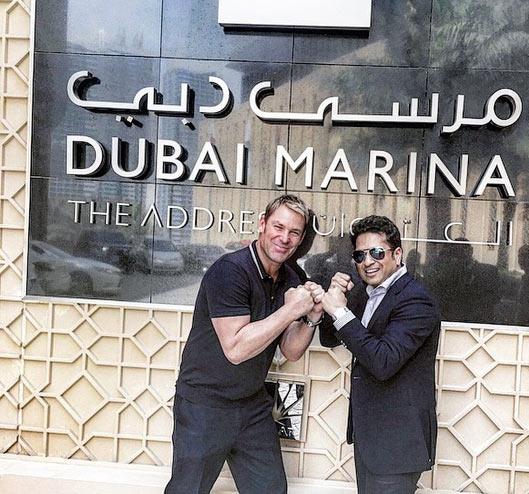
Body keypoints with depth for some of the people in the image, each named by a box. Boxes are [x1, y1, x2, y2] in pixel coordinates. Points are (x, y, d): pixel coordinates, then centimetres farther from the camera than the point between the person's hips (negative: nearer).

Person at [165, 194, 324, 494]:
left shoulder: (290, 280, 2)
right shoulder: (230, 270, -22)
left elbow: (291, 351, 4)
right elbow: (236, 348, -27)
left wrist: (312, 318, -14)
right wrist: (291, 310, -26)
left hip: (254, 407, 7)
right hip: (205, 406, -6)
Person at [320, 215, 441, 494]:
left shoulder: (415, 301, -19)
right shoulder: (368, 297, 8)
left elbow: (383, 363, -29)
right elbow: (328, 339, 14)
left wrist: (341, 312, -25)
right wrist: (333, 298, -3)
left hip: (396, 440, -8)